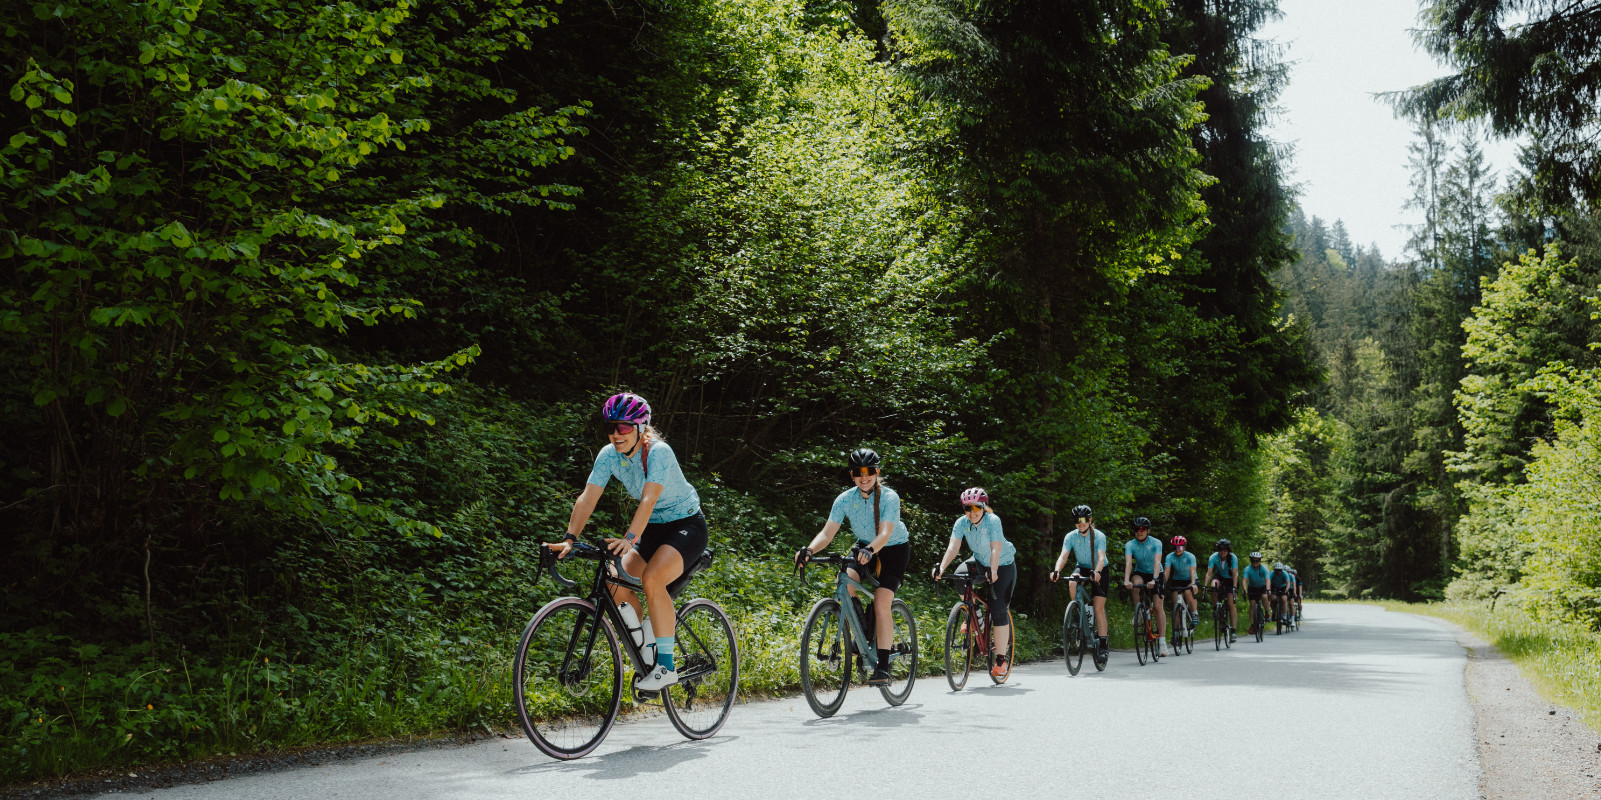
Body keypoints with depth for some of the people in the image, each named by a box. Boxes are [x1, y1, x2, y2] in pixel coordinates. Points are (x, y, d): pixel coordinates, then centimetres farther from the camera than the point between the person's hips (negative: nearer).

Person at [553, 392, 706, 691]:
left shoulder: (658, 452, -25)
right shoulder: (609, 455, -8)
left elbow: (648, 499, -38)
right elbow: (588, 498, -15)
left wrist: (630, 538, -51)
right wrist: (570, 538, -28)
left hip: (686, 525, -6)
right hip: (653, 527, 6)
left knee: (652, 578, -30)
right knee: (616, 581, -14)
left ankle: (666, 667, -22)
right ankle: (646, 653, 6)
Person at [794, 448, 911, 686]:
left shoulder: (889, 497, -24)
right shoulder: (845, 499, -13)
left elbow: (885, 533, -37)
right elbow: (827, 532, -20)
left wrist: (870, 550, -57)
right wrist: (809, 550, -39)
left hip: (894, 548, -4)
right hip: (865, 547, 4)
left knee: (881, 604, -20)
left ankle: (883, 666, -15)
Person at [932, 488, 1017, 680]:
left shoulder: (993, 520, -26)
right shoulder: (961, 523, -15)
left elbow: (996, 548, -36)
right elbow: (953, 547, -26)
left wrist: (993, 571, -51)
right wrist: (941, 567, -42)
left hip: (1003, 565, -4)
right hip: (980, 561, 4)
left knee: (998, 609, -14)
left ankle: (1001, 660, -8)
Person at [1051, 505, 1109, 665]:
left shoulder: (1099, 536, -21)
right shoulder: (1071, 536, -14)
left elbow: (1101, 557, -33)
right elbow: (1063, 555, -25)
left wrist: (1097, 572, -54)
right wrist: (1056, 570, -45)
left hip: (1099, 571, -2)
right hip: (1082, 568, 2)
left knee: (1099, 607, -11)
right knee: (1072, 584, -33)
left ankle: (1102, 646, -7)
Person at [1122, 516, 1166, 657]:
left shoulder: (1156, 543, -19)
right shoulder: (1130, 545, -15)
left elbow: (1157, 562, -32)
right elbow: (1128, 562, -29)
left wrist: (1154, 580, -47)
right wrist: (1126, 580, -45)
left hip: (1155, 574, -1)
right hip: (1140, 573, 1)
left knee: (1158, 606, -12)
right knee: (1135, 585, -35)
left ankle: (1162, 641, -12)